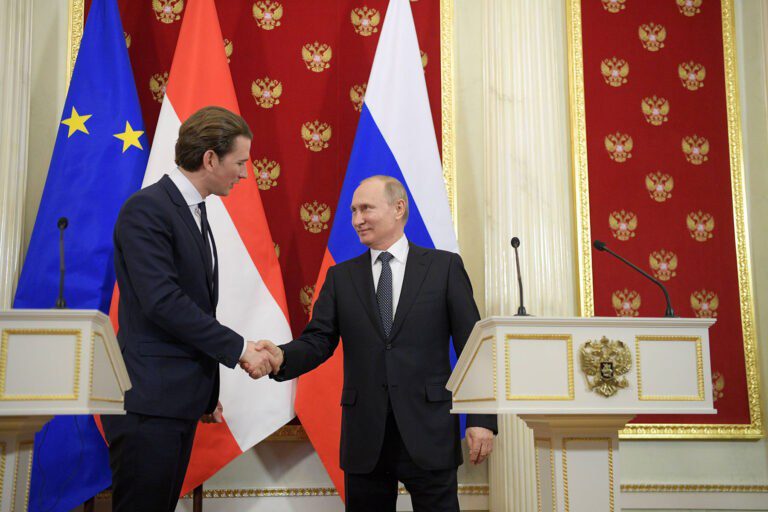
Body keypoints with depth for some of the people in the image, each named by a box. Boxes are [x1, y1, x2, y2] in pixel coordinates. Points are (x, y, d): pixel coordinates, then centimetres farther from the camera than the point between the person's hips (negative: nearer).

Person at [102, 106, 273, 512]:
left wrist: (207, 392, 20)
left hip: (180, 400, 9)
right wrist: (239, 348, -16)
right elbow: (162, 302, -22)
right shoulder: (146, 210, -13)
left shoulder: (193, 212, 16)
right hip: (148, 402, -9)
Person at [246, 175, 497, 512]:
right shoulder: (341, 277, 10)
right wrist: (282, 357, -20)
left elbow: (472, 345, 0)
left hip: (429, 433, -2)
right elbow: (318, 340, 1)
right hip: (365, 436, 3)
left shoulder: (444, 266, 3)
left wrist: (482, 418, -6)